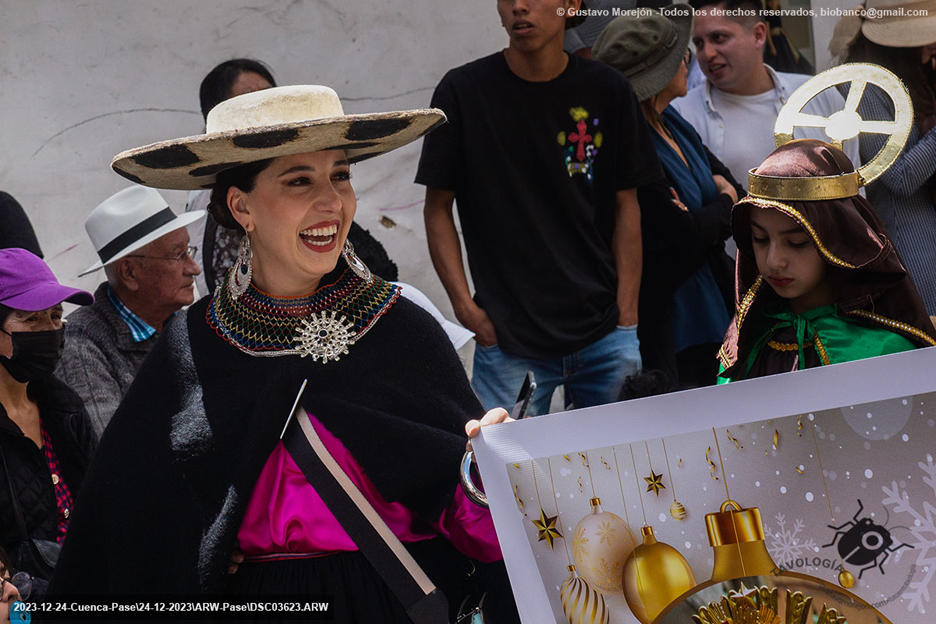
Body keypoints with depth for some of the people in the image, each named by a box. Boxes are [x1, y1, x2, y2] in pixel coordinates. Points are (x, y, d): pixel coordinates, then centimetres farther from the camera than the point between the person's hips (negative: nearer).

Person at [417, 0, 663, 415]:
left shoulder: (607, 92, 4)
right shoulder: (464, 92, -3)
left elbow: (626, 206, 8)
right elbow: (438, 208, 2)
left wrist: (627, 315, 1)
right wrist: (465, 307, -8)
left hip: (604, 335, 2)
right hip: (507, 343, -2)